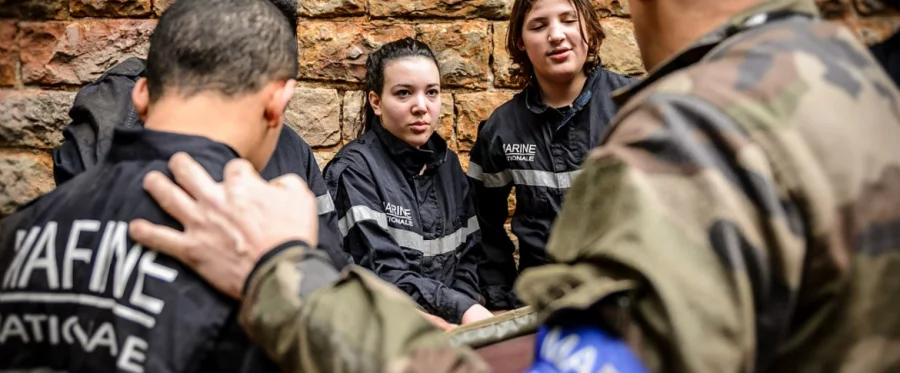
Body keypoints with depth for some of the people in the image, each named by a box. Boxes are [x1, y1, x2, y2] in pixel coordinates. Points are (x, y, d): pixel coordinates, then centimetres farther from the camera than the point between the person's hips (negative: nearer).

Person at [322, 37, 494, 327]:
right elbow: (383, 273, -17)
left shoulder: (447, 163, 9)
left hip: (449, 327, 6)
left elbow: (469, 253, 12)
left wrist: (458, 317, -3)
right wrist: (461, 310, -24)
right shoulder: (353, 170, -9)